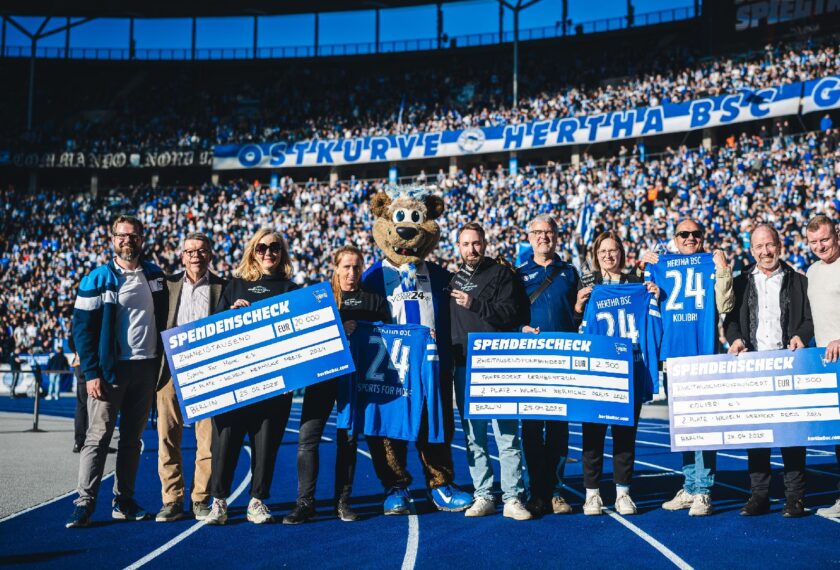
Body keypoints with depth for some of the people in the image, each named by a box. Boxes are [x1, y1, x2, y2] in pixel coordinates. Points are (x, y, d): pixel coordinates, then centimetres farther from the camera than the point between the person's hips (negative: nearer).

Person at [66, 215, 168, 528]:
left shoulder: (155, 275, 9)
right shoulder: (98, 280, -4)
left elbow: (164, 318, 17)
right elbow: (82, 328, -6)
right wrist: (91, 373, -12)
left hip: (147, 367, 4)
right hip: (110, 369, -4)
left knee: (132, 438, 9)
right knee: (98, 437, -6)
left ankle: (124, 501, 17)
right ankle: (84, 503, -2)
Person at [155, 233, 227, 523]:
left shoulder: (223, 287, 6)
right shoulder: (168, 284, 9)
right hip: (171, 369, 1)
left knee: (208, 438, 0)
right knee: (168, 438, 1)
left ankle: (201, 500, 11)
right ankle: (172, 501, 10)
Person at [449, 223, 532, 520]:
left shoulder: (501, 274, 2)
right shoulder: (454, 279, 18)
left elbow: (514, 314, -11)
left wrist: (475, 304, -15)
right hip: (464, 367, 5)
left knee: (507, 434, -5)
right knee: (474, 437, 7)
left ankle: (512, 498, -2)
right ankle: (483, 497, 14)